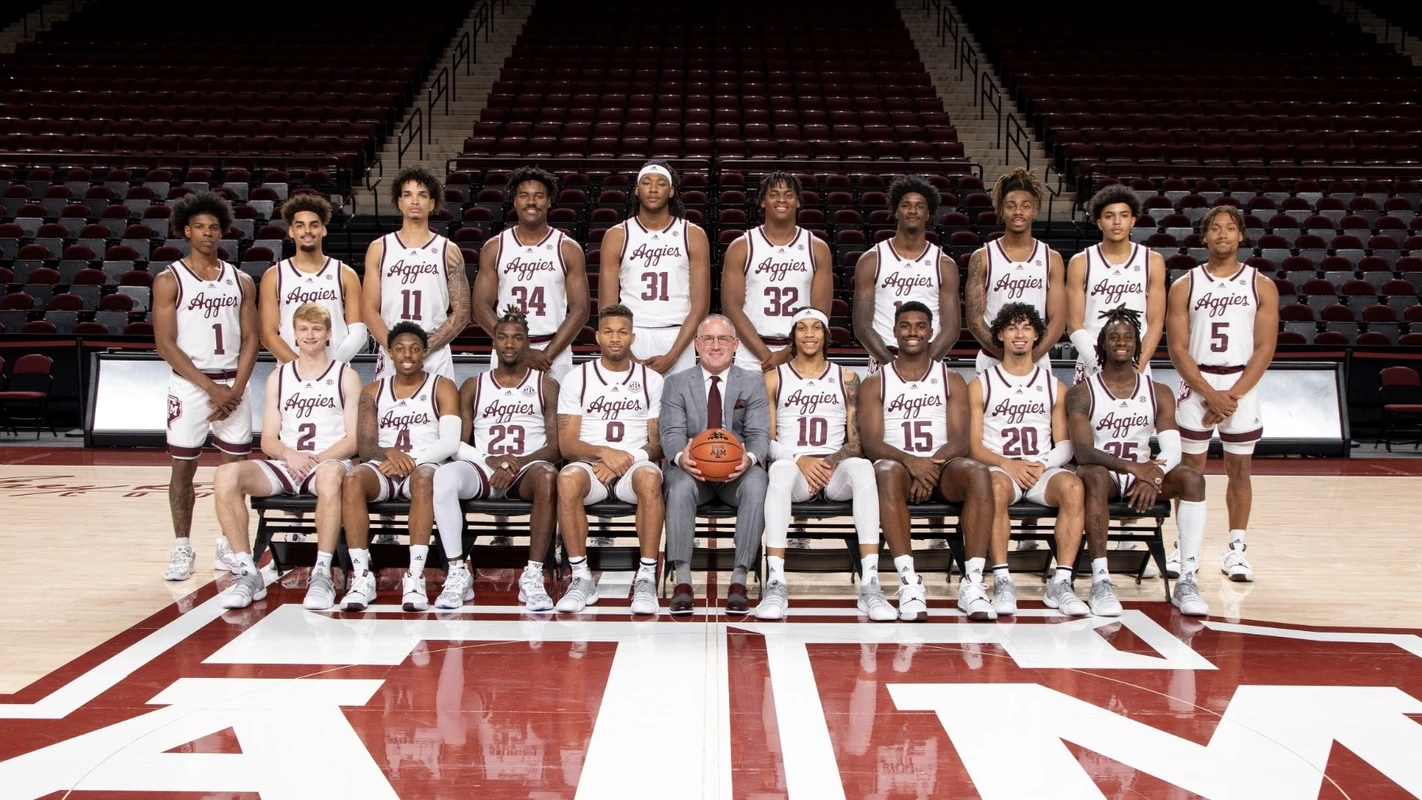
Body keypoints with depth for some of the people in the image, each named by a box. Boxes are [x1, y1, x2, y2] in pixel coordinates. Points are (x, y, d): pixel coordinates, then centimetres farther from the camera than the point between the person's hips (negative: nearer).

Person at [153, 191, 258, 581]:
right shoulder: (169, 280, -2)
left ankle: (229, 545, 17)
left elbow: (249, 340, 6)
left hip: (234, 385, 3)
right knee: (183, 466, 3)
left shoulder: (240, 281, 7)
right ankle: (182, 549, 14)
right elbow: (165, 344, -7)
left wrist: (236, 389, -9)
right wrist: (210, 387, -14)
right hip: (189, 385, -3)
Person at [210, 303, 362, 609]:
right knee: (226, 475, -25)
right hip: (285, 466, 4)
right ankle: (247, 573, -21)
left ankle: (322, 575, -35)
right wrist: (289, 454, -11)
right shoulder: (278, 377, 16)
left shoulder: (345, 377, 7)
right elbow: (268, 440, 11)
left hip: (328, 465, -3)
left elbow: (354, 439, 0)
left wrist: (316, 459, -15)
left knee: (330, 474, -41)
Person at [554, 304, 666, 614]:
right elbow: (566, 444, 2)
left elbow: (658, 442, 7)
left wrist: (626, 458, -11)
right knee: (568, 479, -35)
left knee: (649, 478, -37)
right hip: (590, 464, 0)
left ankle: (647, 578, -31)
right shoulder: (577, 378, 8)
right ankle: (582, 577, -25)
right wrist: (603, 452, -17)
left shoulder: (652, 380, 10)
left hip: (634, 465, 0)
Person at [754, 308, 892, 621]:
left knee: (862, 466, -34)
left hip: (835, 469, 1)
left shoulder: (846, 378, 15)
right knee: (781, 469, -38)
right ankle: (775, 585, -42)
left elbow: (856, 442, 8)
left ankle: (870, 585, -40)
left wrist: (829, 463, -13)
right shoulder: (774, 378, 13)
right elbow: (766, 440, 6)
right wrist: (799, 459, -13)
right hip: (794, 465, -1)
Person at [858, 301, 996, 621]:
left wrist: (932, 464, -20)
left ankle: (973, 582, -34)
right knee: (887, 472, -37)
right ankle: (909, 581, -41)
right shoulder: (875, 383, 11)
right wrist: (910, 461, -22)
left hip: (942, 467, 1)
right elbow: (871, 443, -2)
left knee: (977, 473, -32)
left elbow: (959, 441, 2)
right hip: (899, 465, -1)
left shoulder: (951, 380, 14)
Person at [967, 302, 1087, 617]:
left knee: (1073, 486, -32)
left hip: (1042, 471, 2)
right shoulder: (980, 385, 9)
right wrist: (1007, 464, -15)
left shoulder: (1054, 387, 16)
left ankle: (1060, 583, -29)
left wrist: (1043, 465, -10)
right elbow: (973, 445, 2)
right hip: (1000, 469, -2)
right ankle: (1002, 582, -33)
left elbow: (1064, 444, 11)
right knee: (997, 486, -38)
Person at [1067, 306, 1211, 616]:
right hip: (1103, 476, -3)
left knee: (1192, 478, -24)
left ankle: (1186, 581, -26)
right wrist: (1132, 467, -32)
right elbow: (1083, 452, -17)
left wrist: (1152, 476, -29)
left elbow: (1173, 450, -7)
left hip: (1143, 476, 3)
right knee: (1095, 475, -37)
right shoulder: (1082, 393, -4)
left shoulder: (1158, 393, 5)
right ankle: (1100, 581, -40)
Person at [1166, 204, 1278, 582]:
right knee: (1191, 469, 4)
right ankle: (1184, 548, 13)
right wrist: (1209, 394, -13)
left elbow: (1264, 348, -3)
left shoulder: (1262, 286, 2)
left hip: (1242, 385, 0)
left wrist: (1233, 395, -13)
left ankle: (1235, 550, 15)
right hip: (1197, 385, 0)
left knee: (1239, 470, 5)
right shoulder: (1184, 286, 1)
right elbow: (1178, 348, -4)